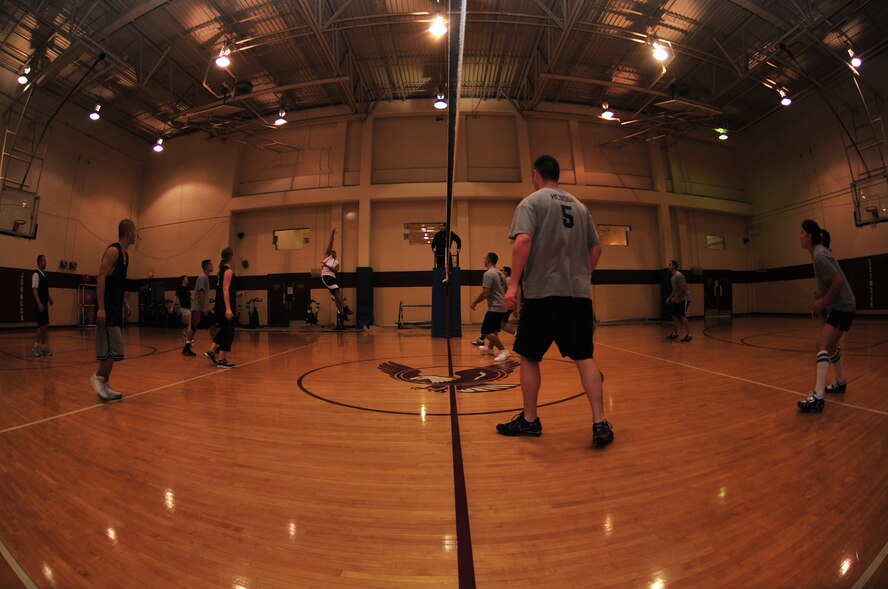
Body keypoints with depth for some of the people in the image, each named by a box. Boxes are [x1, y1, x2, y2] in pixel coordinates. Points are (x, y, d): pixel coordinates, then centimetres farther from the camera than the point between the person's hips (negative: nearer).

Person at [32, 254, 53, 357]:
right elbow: (34, 290, -19)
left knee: (45, 325, 10)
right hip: (40, 304, -9)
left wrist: (49, 298, 13)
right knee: (42, 325, -9)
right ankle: (35, 347, -3)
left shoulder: (44, 274, 14)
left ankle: (43, 346, 15)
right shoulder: (36, 275, -12)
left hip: (45, 303, 9)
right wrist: (39, 303, -25)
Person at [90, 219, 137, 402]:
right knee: (113, 349, -9)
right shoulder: (113, 250, -13)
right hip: (107, 308, -9)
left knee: (113, 350, 11)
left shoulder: (125, 254, 15)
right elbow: (101, 278, -19)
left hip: (116, 307, 10)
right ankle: (98, 377, 5)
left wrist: (125, 304, 21)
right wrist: (101, 308, -24)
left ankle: (104, 385, 17)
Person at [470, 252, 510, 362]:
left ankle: (503, 350, -12)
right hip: (502, 307, 10)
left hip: (495, 308, -10)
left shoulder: (488, 273, -14)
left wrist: (475, 302, -7)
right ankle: (490, 348, 38)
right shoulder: (501, 274, 14)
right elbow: (505, 291, 21)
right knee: (493, 330, 23)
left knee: (486, 332, -8)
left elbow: (485, 293, -20)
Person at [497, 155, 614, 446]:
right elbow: (596, 248, 16)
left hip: (543, 291, -5)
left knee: (529, 356, 7)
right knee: (584, 356, 7)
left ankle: (529, 419, 17)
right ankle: (600, 423, 4)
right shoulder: (579, 206, 17)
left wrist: (513, 285, -16)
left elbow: (523, 241, -16)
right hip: (579, 292, 5)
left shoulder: (531, 202, 0)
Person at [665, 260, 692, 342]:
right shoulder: (672, 277, 12)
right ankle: (675, 333, 20)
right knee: (675, 316, 10)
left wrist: (675, 297, -19)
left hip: (684, 299, -9)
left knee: (682, 316, -13)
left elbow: (683, 288, -22)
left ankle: (688, 335, -8)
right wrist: (670, 297, 13)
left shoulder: (679, 275, -18)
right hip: (677, 299, 9)